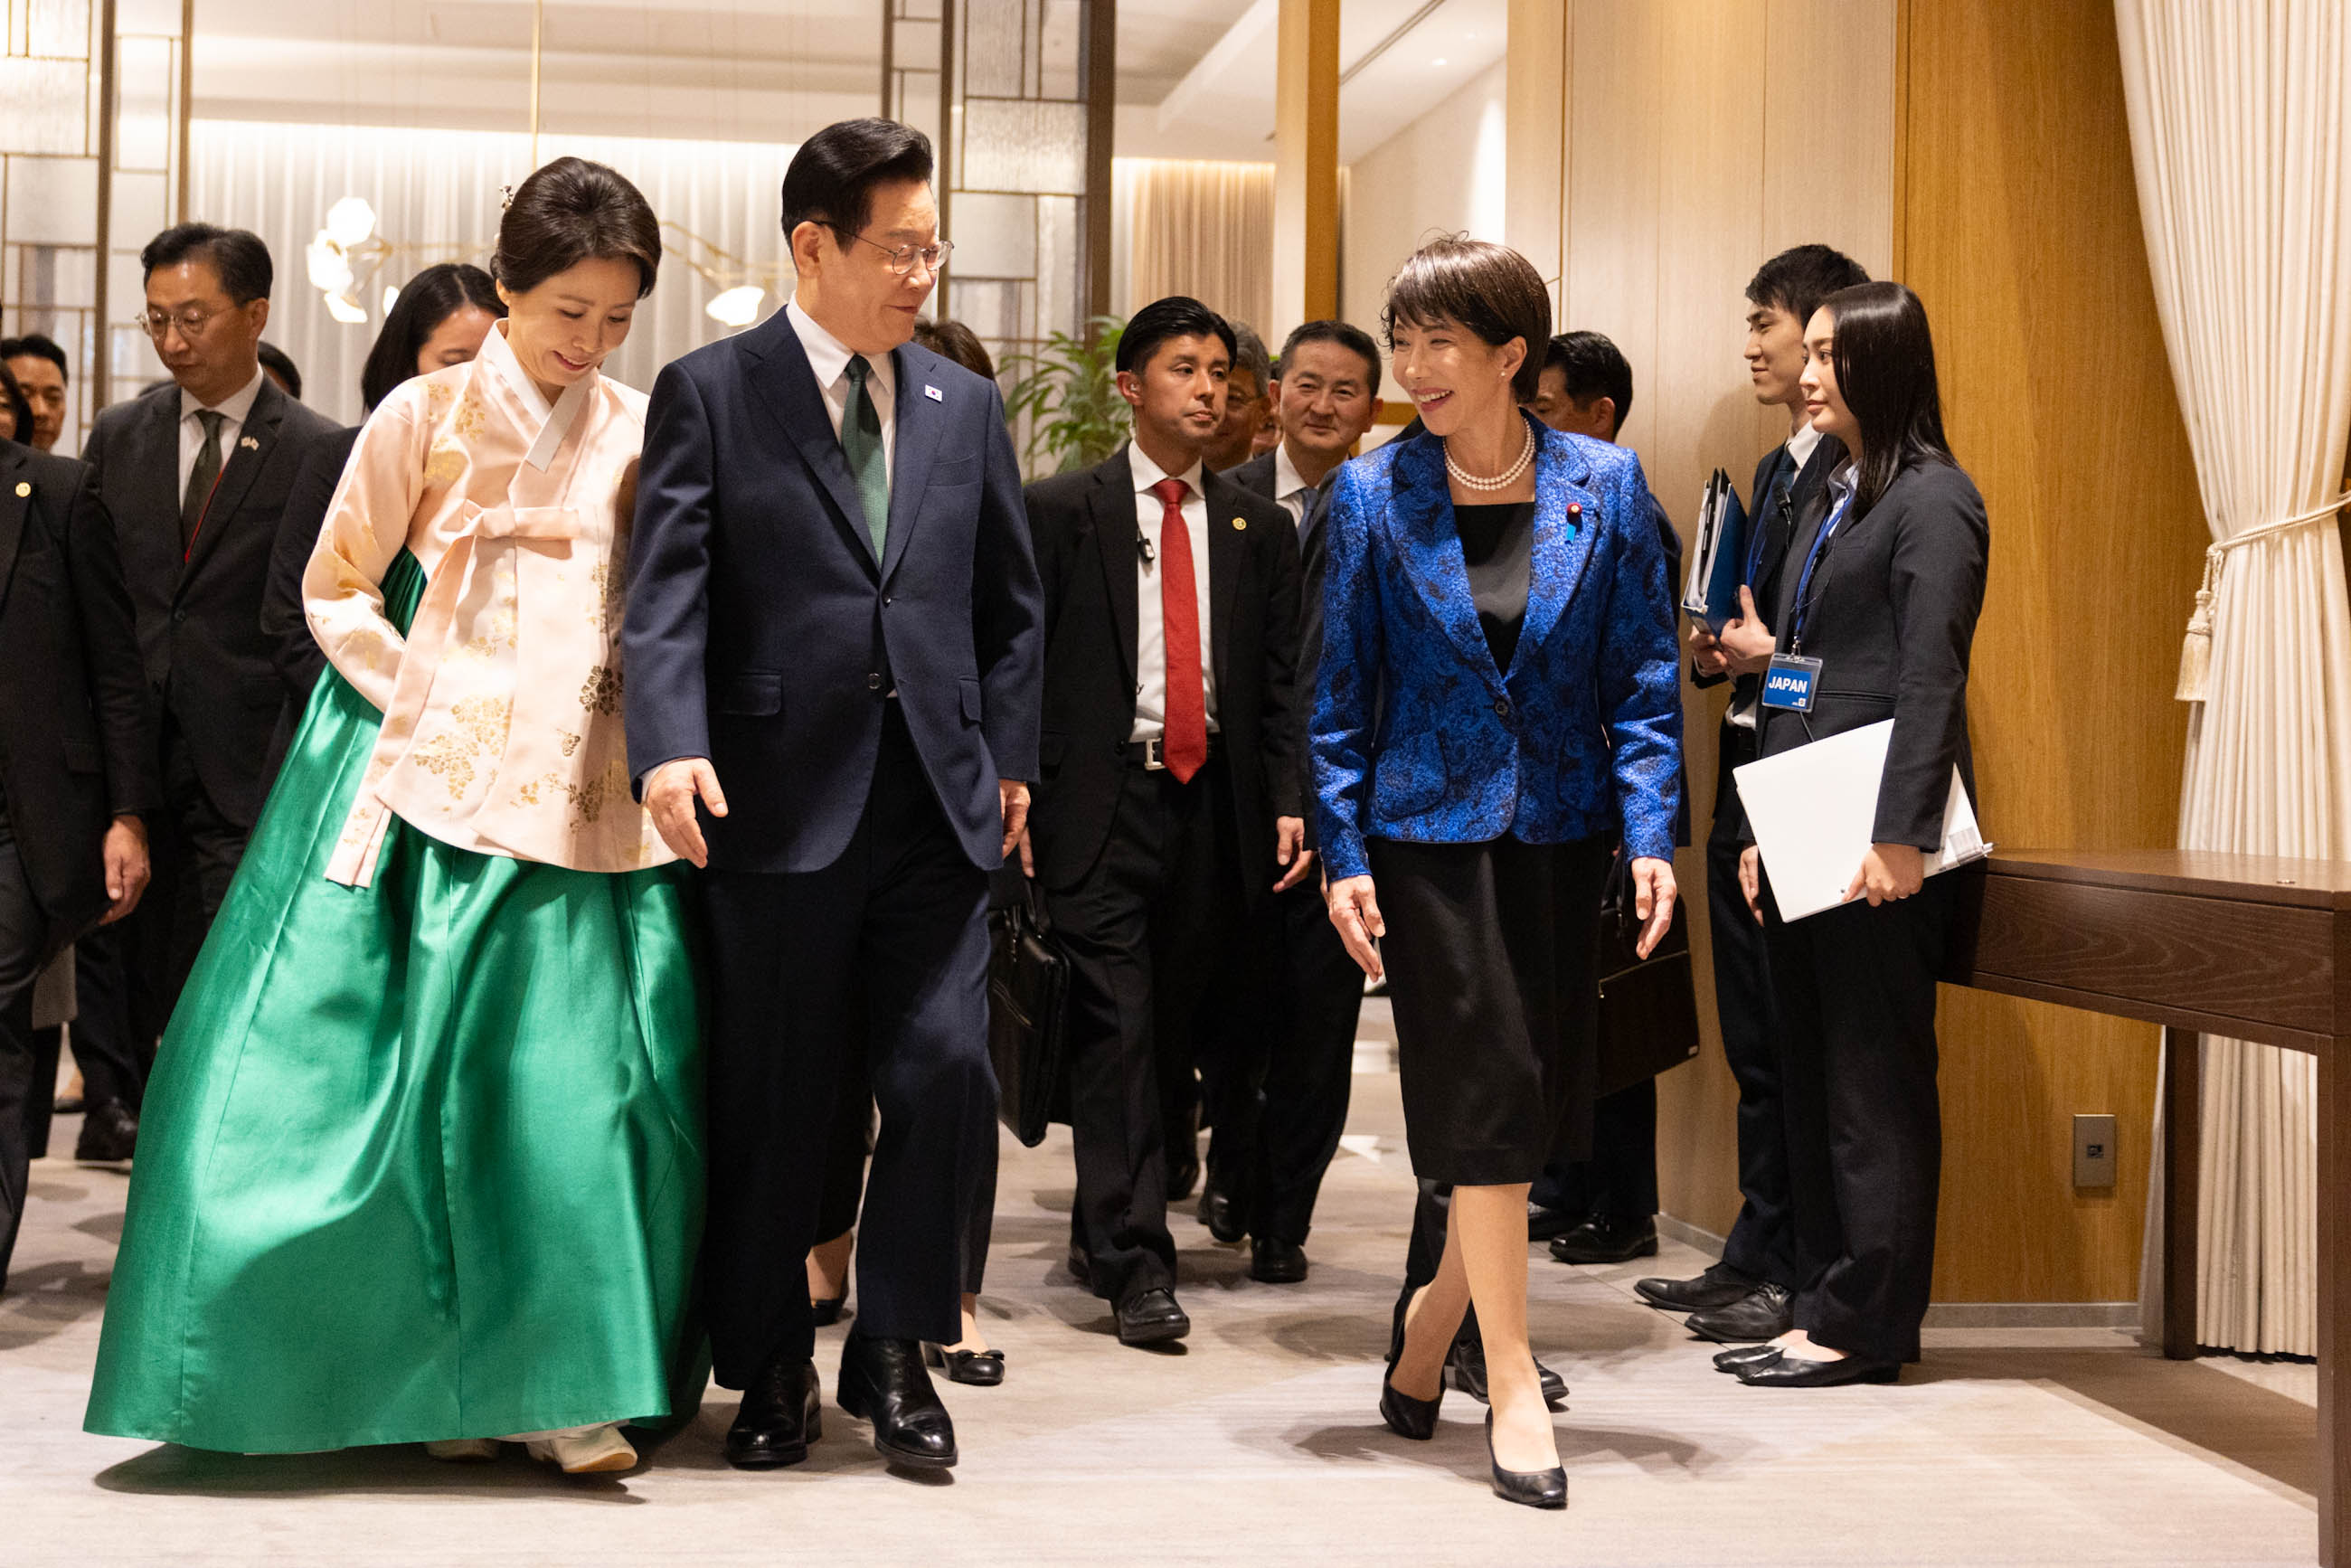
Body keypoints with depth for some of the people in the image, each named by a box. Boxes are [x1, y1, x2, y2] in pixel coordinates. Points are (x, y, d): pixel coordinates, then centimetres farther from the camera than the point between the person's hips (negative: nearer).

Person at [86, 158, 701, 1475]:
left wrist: (662, 743, -4)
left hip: (584, 804, 2)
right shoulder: (427, 415, 2)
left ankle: (553, 1376, 7)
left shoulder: (641, 432, 8)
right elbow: (337, 593, 4)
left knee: (579, 1070, -2)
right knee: (431, 1061, -2)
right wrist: (426, 721, -5)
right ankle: (434, 1369, 9)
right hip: (435, 794, -2)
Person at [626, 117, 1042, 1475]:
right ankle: (772, 1367, 22)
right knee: (773, 1104, 6)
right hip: (779, 802, -3)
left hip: (938, 805, 3)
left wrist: (1009, 757, 10)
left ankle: (895, 1350, 15)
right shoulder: (710, 393, 0)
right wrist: (671, 742, -25)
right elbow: (668, 587, -11)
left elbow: (1010, 602, 19)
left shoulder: (966, 406, 13)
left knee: (946, 1072, -4)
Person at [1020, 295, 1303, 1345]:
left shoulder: (1259, 528, 13)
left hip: (1212, 801, 4)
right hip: (1100, 798, -4)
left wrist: (1288, 803, 1)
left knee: (1169, 1025, 10)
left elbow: (1281, 682, 12)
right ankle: (1135, 1261, -4)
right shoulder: (1060, 510, 2)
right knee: (1117, 1022, -8)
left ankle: (1099, 1234, 27)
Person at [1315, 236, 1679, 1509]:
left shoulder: (1605, 485, 0)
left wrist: (1652, 833, -8)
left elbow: (1643, 676, 1)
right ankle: (1511, 1381, 4)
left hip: (1560, 831, 2)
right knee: (1486, 1085, -5)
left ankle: (1440, 1308, 32)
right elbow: (1341, 687, 1)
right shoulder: (1372, 494, -1)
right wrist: (1341, 853, -4)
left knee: (1539, 1098, 8)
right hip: (1430, 830, -2)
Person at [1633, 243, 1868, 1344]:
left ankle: (1798, 1277, 4)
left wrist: (1768, 656, -18)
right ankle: (1754, 1256, 23)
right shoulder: (1775, 470, 19)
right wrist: (1716, 650, 4)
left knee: (1797, 1037, -4)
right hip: (1745, 776, 10)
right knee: (1755, 1038, 14)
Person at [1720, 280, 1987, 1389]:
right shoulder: (1835, 496, 18)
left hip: (1875, 835, -9)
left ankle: (1865, 1326, 4)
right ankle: (1823, 1303, 17)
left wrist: (1899, 836, -22)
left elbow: (1931, 679, -16)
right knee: (1811, 1076, 11)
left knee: (1874, 1082, -2)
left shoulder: (1931, 498, -9)